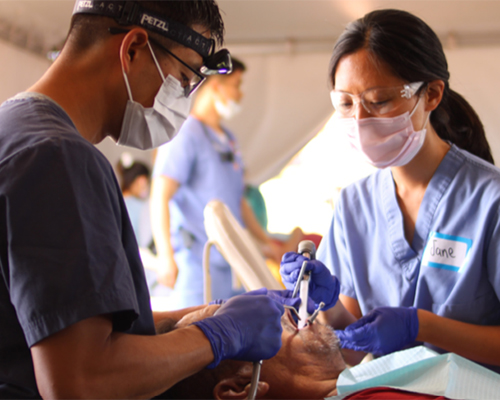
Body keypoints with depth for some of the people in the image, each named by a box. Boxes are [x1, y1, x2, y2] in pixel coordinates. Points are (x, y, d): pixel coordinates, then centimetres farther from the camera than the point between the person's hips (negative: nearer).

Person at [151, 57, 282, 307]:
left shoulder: (228, 139, 20)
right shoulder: (185, 134, -8)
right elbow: (160, 198, -16)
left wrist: (265, 241, 28)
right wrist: (165, 256, -26)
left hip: (229, 264, 9)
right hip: (197, 262, -9)